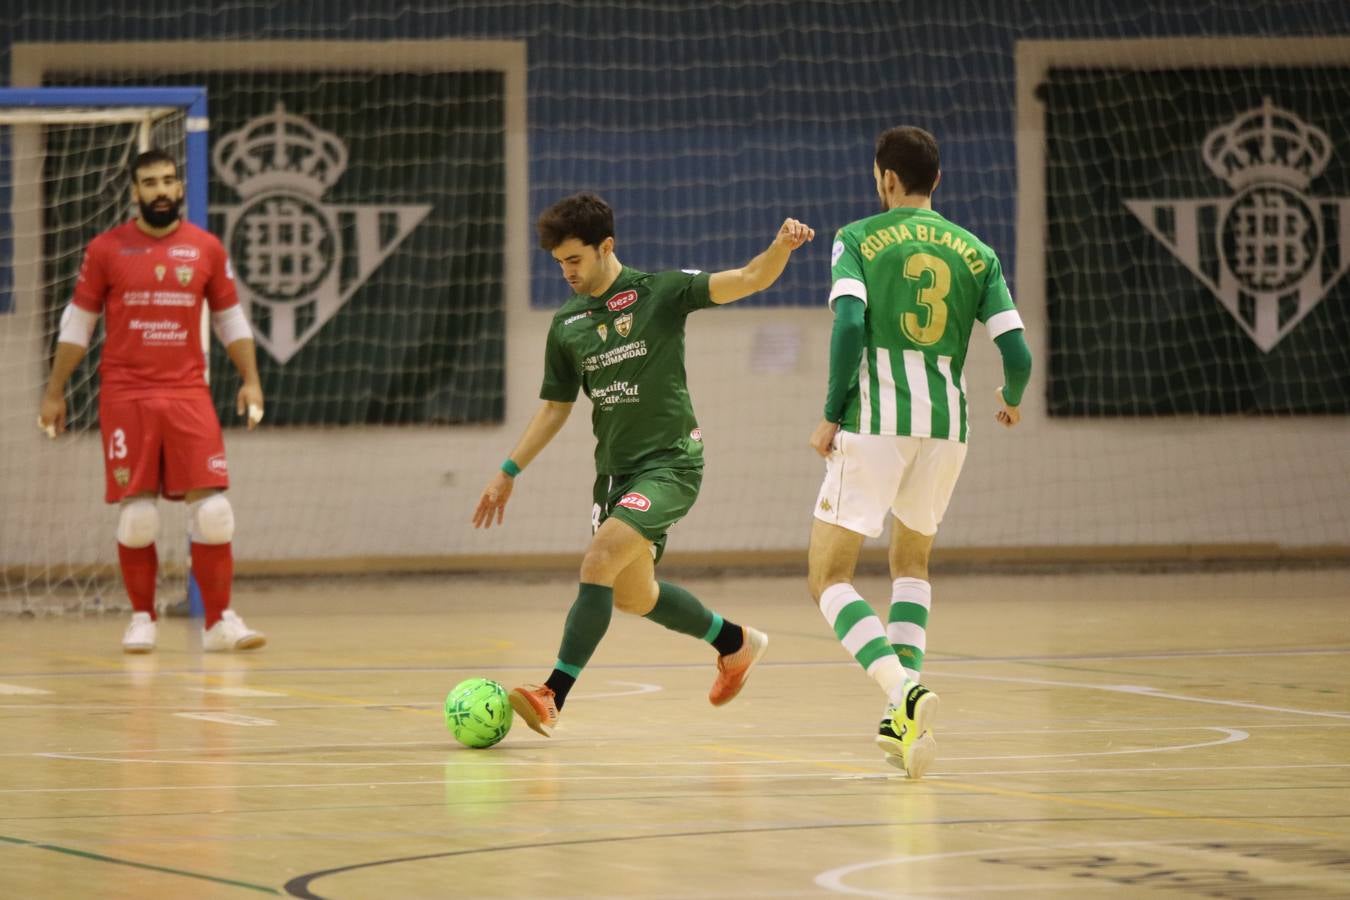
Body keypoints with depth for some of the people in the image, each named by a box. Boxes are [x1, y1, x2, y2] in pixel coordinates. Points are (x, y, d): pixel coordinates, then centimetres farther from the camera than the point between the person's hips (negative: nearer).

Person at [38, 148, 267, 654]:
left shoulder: (206, 248, 6)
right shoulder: (107, 249, 2)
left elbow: (229, 319, 14)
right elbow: (78, 323, 8)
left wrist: (250, 380, 3)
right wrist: (54, 392, 7)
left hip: (188, 394, 1)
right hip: (125, 397, -1)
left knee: (211, 509, -7)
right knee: (135, 513, -2)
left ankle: (219, 622, -2)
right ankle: (141, 620, 11)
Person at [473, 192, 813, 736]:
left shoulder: (661, 292, -7)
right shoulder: (565, 325, 8)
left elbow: (750, 280, -15)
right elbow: (555, 407, 18)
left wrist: (782, 246, -36)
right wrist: (508, 473, 14)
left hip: (669, 462, -7)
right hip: (615, 470, 7)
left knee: (599, 561, -23)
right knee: (633, 595, 14)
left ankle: (554, 695, -22)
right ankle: (735, 642, 38)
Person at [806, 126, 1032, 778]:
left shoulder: (858, 239, 2)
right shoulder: (974, 252, 11)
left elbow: (849, 322, -14)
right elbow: (1017, 354, 4)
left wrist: (831, 415, -6)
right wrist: (1012, 402, 27)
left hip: (876, 420, -4)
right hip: (946, 422, 4)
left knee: (829, 578, 2)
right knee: (911, 560, 26)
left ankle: (903, 689, -24)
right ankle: (905, 721, 10)